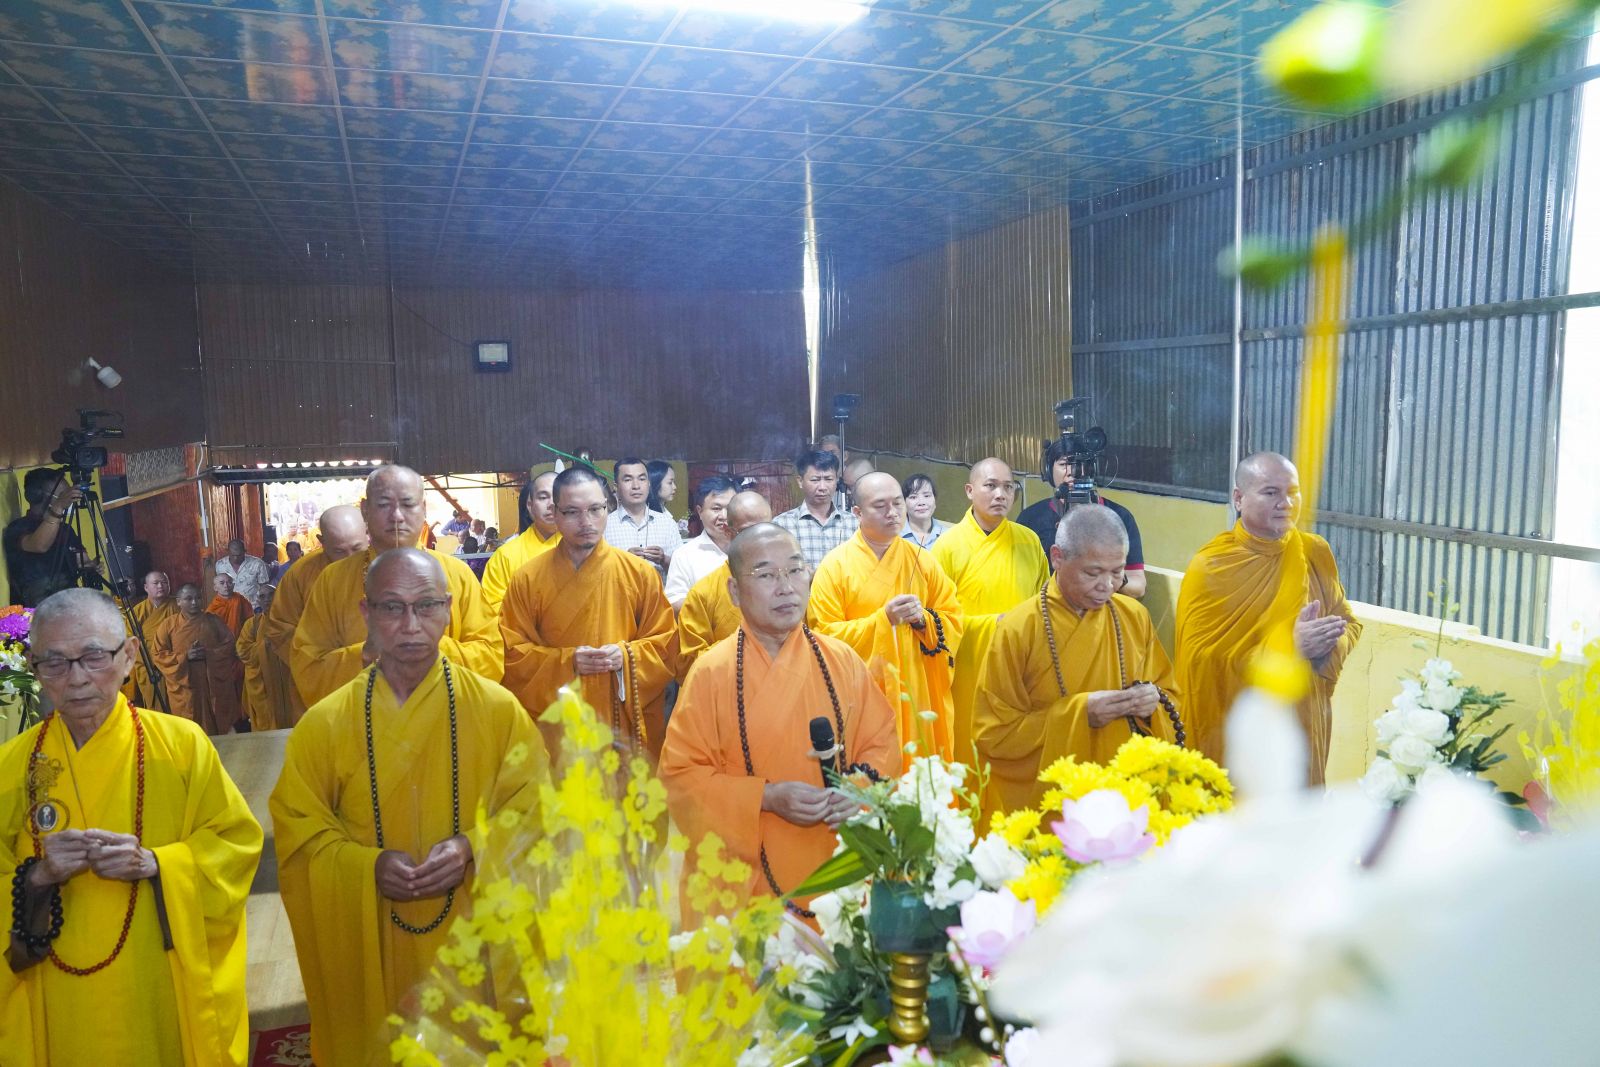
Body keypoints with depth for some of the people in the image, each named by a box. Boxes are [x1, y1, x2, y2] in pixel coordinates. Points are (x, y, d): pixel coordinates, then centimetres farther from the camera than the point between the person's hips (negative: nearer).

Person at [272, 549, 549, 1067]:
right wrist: (369, 866, -16)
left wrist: (474, 850, -20)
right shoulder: (324, 724, -5)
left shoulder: (498, 709, -7)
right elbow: (296, 829, 0)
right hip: (369, 945, 1)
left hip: (474, 940, 0)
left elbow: (533, 812, -3)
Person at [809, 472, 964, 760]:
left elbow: (954, 622, 8)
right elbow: (825, 634, -9)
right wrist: (883, 619, -16)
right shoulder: (835, 565, -4)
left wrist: (923, 618, -12)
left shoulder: (922, 561, 7)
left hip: (919, 698, 3)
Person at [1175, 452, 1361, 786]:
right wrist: (1288, 646, -24)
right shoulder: (1210, 568, -13)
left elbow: (1349, 622, 10)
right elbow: (1199, 662, -17)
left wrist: (1329, 644, -14)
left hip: (1303, 728, 4)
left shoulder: (1316, 553, 2)